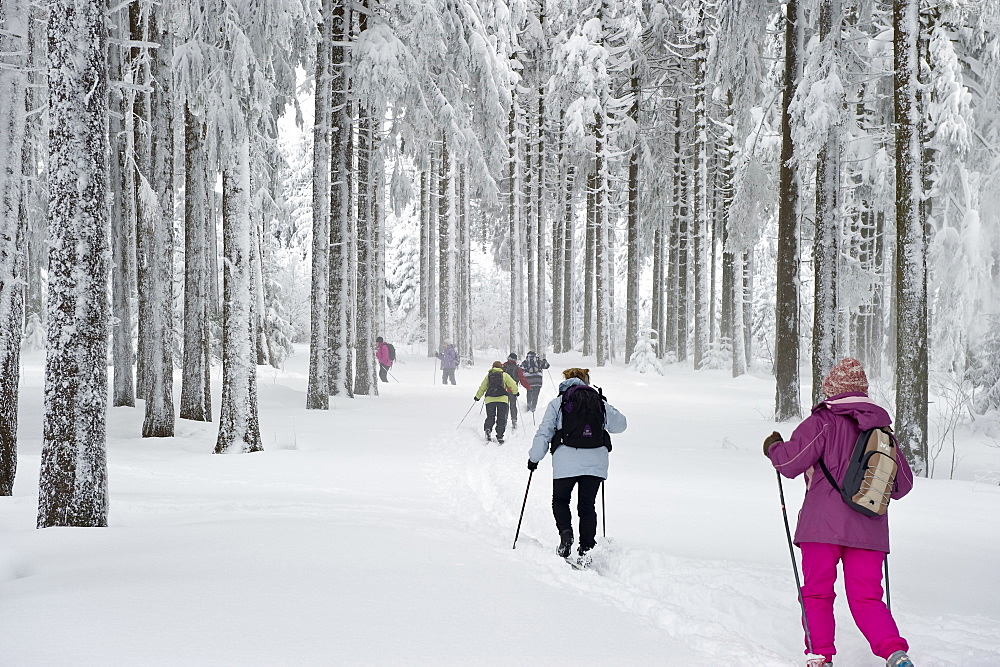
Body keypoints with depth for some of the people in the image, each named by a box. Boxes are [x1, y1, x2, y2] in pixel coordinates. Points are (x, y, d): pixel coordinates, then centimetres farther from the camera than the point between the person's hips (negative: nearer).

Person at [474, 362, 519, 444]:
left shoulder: (488, 376, 15)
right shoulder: (504, 375, 11)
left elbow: (482, 388, 17)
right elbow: (513, 385, 10)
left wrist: (477, 396, 31)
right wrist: (515, 393, 30)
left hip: (490, 399, 1)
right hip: (502, 399, -1)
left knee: (490, 417, 8)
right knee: (501, 418, 5)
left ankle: (487, 429, -21)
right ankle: (500, 436, -3)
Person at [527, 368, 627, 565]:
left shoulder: (556, 403, 7)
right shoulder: (599, 402, 13)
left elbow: (544, 433, 4)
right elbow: (620, 424, 23)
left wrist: (534, 458, 14)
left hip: (566, 461, -2)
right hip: (596, 461, 2)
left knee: (560, 500, 15)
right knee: (587, 505, 9)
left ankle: (566, 533, -9)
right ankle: (587, 548, 0)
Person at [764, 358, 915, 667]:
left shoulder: (823, 422, -3)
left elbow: (791, 462, -10)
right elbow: (903, 484, 20)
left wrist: (773, 447, 10)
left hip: (823, 525, -4)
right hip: (869, 530, 4)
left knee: (816, 593, 9)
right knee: (866, 599, 6)